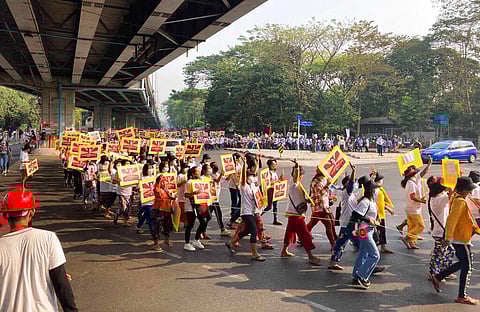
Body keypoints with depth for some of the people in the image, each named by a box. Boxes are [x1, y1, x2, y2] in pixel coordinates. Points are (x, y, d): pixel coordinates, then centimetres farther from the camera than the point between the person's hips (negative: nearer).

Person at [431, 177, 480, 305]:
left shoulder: (456, 197, 9)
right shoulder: (460, 202, -21)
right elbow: (452, 220, -27)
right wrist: (448, 237, -27)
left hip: (459, 237, 10)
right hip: (461, 239, -10)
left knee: (462, 263, 19)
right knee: (467, 267, 1)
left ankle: (437, 277, 23)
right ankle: (462, 296, 12)